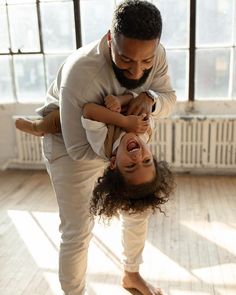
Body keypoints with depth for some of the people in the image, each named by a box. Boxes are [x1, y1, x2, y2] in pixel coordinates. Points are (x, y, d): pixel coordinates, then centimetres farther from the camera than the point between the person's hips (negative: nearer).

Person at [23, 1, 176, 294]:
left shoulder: (155, 54, -20)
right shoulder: (81, 73, -38)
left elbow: (169, 97, -7)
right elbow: (79, 148, -32)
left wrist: (151, 99, -30)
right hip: (69, 143, -6)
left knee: (138, 208, 14)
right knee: (77, 231, -5)